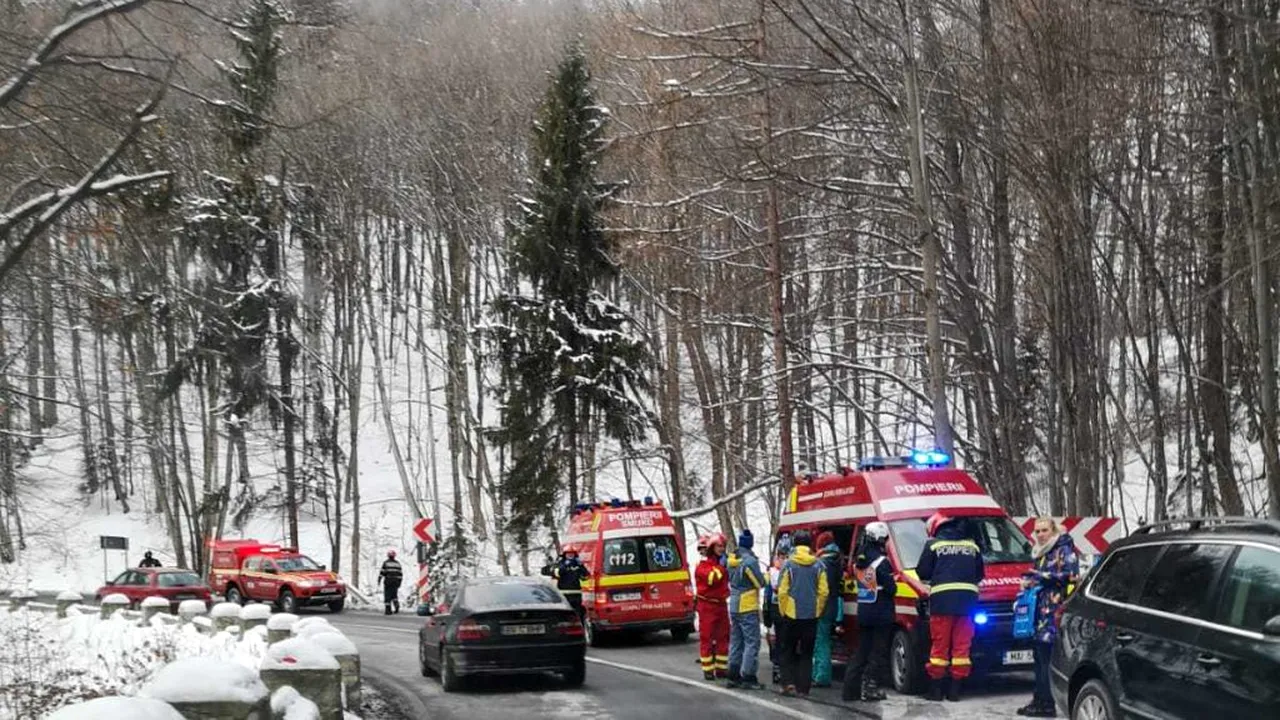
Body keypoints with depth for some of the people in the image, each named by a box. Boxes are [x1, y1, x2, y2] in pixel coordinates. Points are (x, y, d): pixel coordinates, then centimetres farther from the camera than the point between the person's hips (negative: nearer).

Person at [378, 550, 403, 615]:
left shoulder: (386, 562, -1)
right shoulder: (397, 563, 10)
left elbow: (382, 572, -7)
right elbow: (400, 573, 10)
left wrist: (379, 579, -1)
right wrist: (399, 582, 15)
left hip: (388, 581, -3)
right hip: (396, 582, 3)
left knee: (387, 596, 1)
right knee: (394, 594, 17)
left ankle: (388, 610, -4)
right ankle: (396, 604, -6)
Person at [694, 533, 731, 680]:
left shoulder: (722, 563, 14)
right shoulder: (702, 565, -10)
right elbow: (712, 578, -25)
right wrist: (721, 566, -19)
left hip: (721, 604, 7)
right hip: (707, 605, -7)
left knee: (723, 637, 9)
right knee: (706, 638, -2)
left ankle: (721, 668, 16)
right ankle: (707, 669, 1)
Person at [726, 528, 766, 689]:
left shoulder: (732, 560, 5)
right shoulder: (750, 561, -17)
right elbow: (760, 583, -10)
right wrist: (765, 575, 7)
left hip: (734, 607, 7)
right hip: (748, 608, -7)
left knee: (736, 641, 14)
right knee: (752, 642, -3)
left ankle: (733, 676, 17)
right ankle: (748, 677, -6)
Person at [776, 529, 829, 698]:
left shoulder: (789, 564, -7)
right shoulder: (818, 565, -1)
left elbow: (782, 591, -9)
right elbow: (824, 591, -1)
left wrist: (783, 611, 3)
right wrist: (817, 610, 10)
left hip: (792, 614, -2)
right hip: (811, 615, 2)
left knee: (787, 650, 11)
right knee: (806, 653, 9)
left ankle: (789, 683, -2)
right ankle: (803, 688, 6)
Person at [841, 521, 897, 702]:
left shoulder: (858, 561, 8)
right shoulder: (881, 562, -17)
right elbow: (891, 589, -16)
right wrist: (892, 584, 4)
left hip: (863, 613, 7)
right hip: (881, 615, -7)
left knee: (861, 652, 13)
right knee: (878, 653, -1)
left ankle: (850, 689, 12)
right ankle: (869, 689, -5)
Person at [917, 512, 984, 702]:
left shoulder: (933, 545, 3)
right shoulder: (971, 545, 15)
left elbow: (922, 572, 3)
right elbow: (980, 574, 17)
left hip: (942, 599, -3)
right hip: (967, 598, 3)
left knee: (939, 645, 3)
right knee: (962, 645, 5)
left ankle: (935, 689, 5)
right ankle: (955, 689, 4)